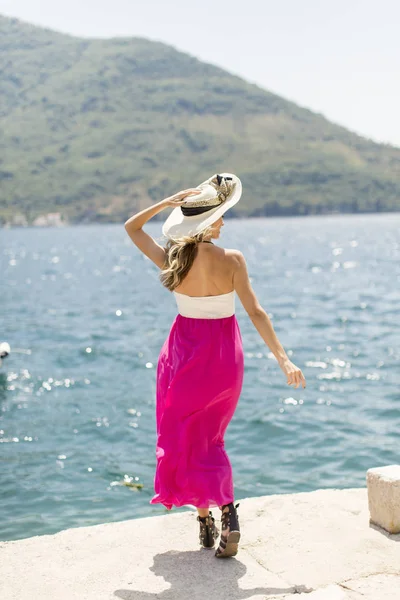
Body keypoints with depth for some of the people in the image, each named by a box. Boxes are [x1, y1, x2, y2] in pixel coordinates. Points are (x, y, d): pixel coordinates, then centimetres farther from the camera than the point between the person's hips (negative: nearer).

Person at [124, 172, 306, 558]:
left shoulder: (172, 259, -11)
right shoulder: (232, 260, -15)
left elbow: (131, 227, 5)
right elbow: (255, 313, -18)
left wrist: (171, 200, -3)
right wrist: (284, 359, -16)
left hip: (185, 353, 0)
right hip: (225, 355, 1)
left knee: (185, 437, 16)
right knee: (210, 439, 18)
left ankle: (205, 519, 15)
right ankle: (226, 511, 0)